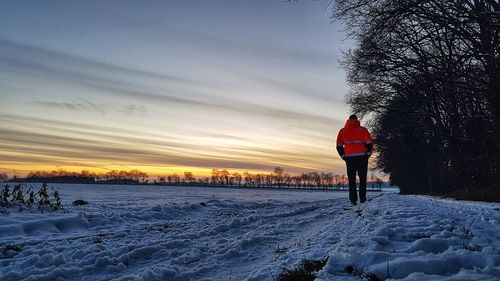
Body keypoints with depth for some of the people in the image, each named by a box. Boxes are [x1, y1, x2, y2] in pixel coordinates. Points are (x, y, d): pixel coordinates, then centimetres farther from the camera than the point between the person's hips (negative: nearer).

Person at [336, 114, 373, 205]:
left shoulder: (342, 131, 9)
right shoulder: (363, 130, 3)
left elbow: (339, 146, 5)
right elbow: (370, 143, -3)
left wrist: (344, 156, 11)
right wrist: (367, 154, 8)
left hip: (349, 158, 1)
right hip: (362, 158, -1)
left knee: (351, 180, 6)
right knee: (362, 179, 10)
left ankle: (353, 199, 0)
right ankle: (362, 198, 7)